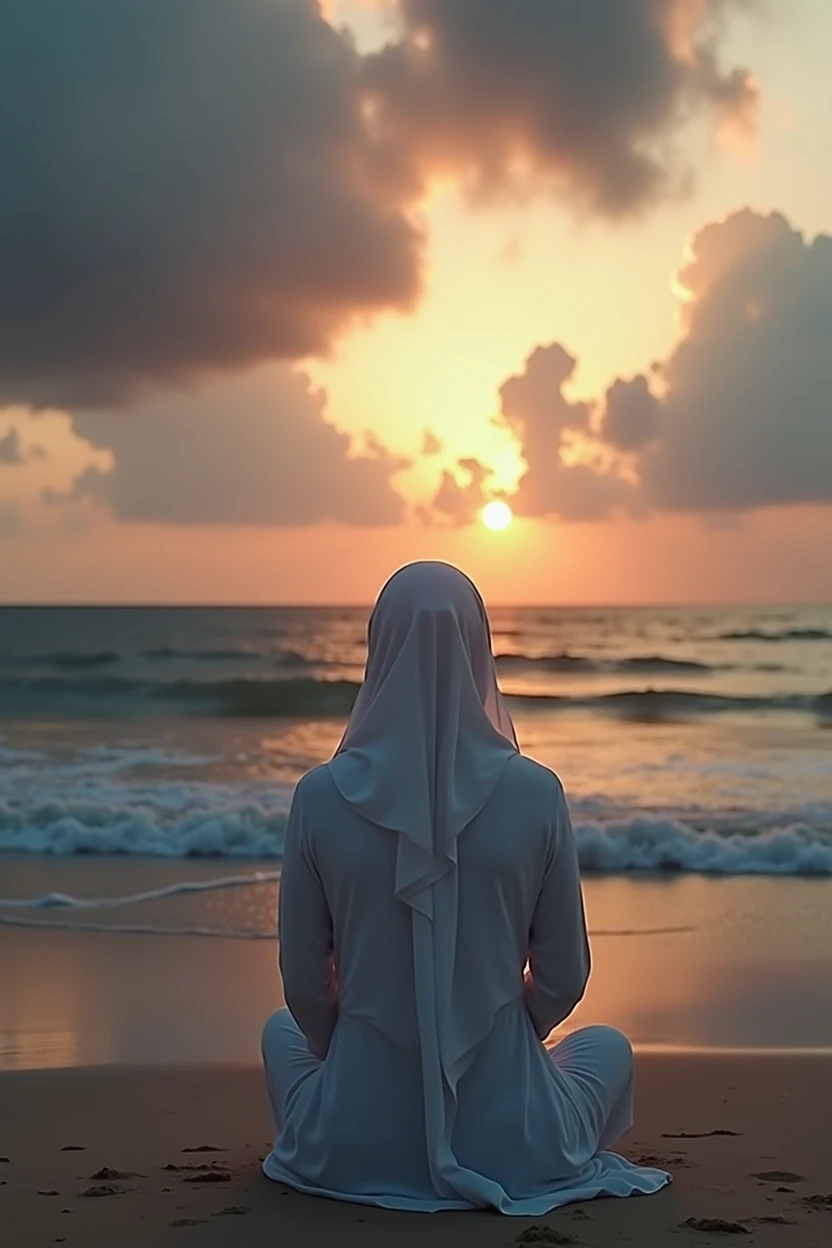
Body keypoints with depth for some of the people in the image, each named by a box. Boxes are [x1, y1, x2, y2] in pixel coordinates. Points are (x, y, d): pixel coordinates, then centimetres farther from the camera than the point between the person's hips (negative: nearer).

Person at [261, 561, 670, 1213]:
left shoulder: (322, 795, -11)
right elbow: (564, 977, -2)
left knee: (283, 1031, 34)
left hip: (352, 1145, 1)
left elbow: (305, 982, -2)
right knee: (608, 1046, 33)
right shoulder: (535, 792, -12)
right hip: (512, 1149, 0)